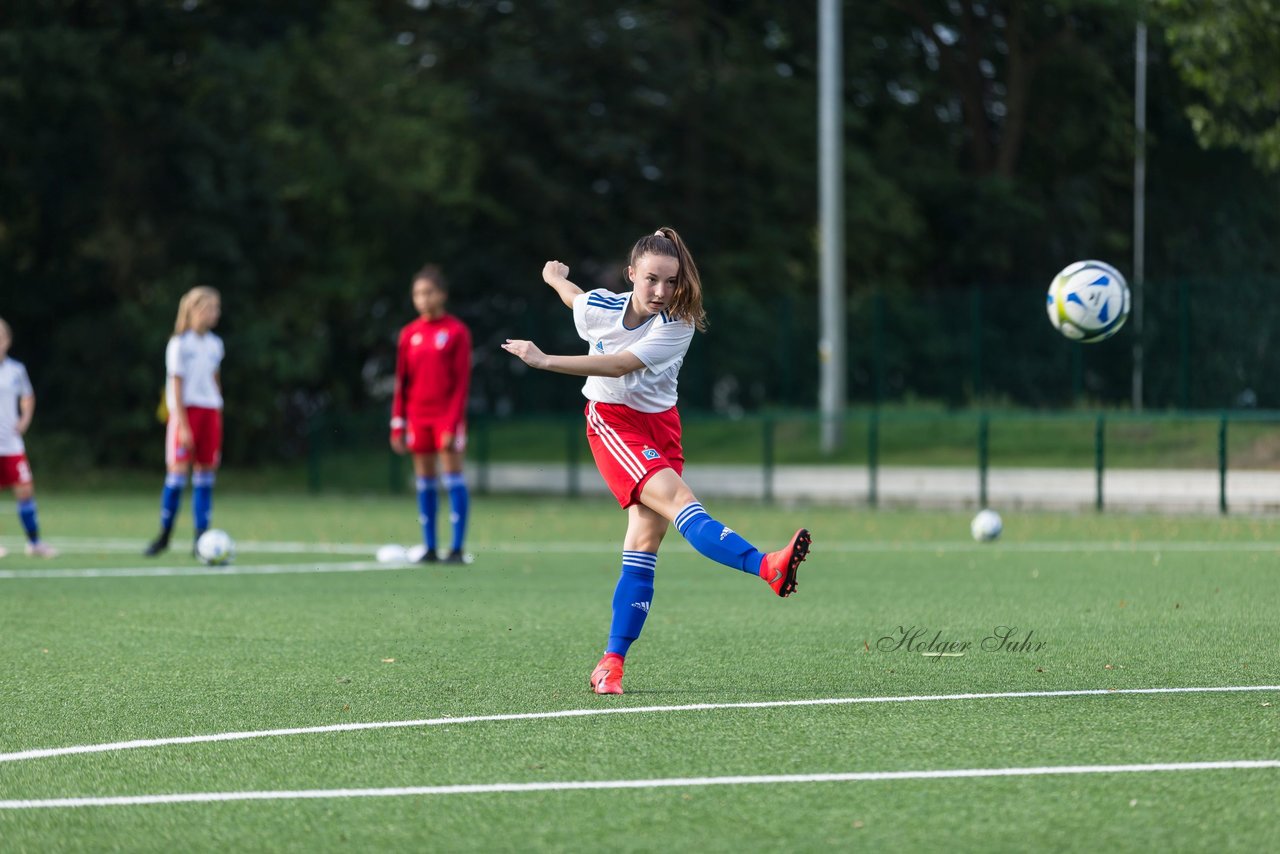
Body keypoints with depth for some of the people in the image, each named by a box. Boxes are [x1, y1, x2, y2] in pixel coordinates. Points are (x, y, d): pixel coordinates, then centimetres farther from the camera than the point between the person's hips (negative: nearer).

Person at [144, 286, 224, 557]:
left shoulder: (215, 345, 11)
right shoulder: (179, 344, -7)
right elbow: (177, 385, -9)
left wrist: (218, 417, 13)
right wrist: (183, 426, -14)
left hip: (210, 411, 5)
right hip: (185, 410, -5)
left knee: (206, 474, 2)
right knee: (178, 471, -9)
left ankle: (200, 538, 5)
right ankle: (164, 535, 2)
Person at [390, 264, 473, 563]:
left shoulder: (456, 331, -3)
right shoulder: (410, 334, 9)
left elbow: (461, 381, -6)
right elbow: (402, 383, 11)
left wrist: (453, 423, -13)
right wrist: (398, 424, 6)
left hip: (447, 416, -4)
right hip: (418, 416, 4)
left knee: (453, 474, -7)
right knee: (424, 480, 4)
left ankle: (456, 548, -7)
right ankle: (429, 547, 8)